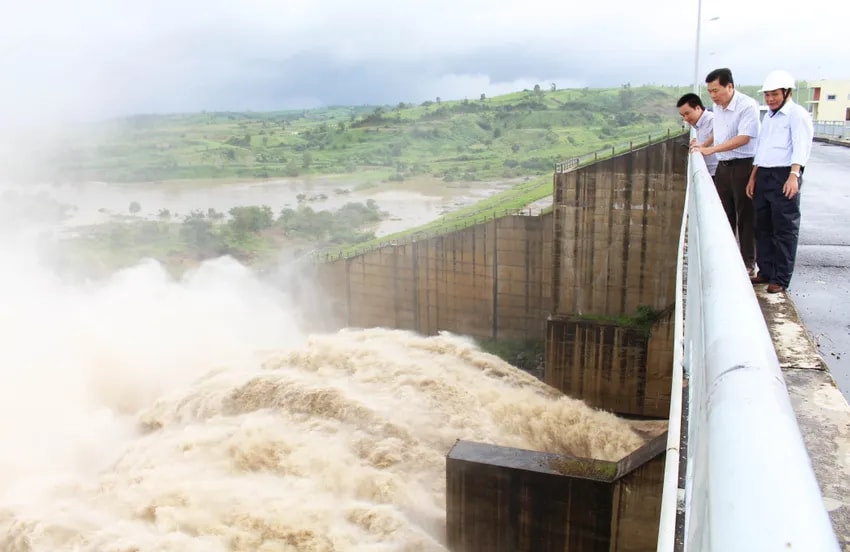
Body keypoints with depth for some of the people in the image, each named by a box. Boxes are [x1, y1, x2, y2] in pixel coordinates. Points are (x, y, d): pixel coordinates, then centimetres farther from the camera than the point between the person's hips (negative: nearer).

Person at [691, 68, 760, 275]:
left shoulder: (747, 106, -16)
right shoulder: (717, 107, 9)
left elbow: (743, 138, -23)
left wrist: (711, 149, -27)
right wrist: (703, 145, 11)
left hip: (743, 166, -7)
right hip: (723, 166, 8)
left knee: (745, 217, 0)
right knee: (724, 216, 12)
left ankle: (749, 262, 10)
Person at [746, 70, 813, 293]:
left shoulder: (797, 114, -6)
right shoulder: (769, 116, 20)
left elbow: (801, 147, -17)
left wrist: (794, 175, -29)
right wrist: (753, 177, 18)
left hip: (784, 176, -8)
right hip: (763, 175, 8)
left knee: (784, 229, -2)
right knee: (762, 227, 11)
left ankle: (781, 279, 3)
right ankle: (766, 272, 22)